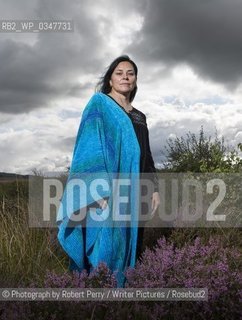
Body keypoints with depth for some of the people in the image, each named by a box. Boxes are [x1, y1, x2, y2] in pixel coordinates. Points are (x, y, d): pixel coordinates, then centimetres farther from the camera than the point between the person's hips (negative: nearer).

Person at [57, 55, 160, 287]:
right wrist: (98, 190, -21)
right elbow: (90, 146, -10)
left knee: (129, 247, 8)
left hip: (134, 191, 7)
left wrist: (155, 188, 12)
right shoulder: (99, 104, 1)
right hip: (107, 187, -6)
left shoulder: (139, 117, 20)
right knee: (105, 248, -8)